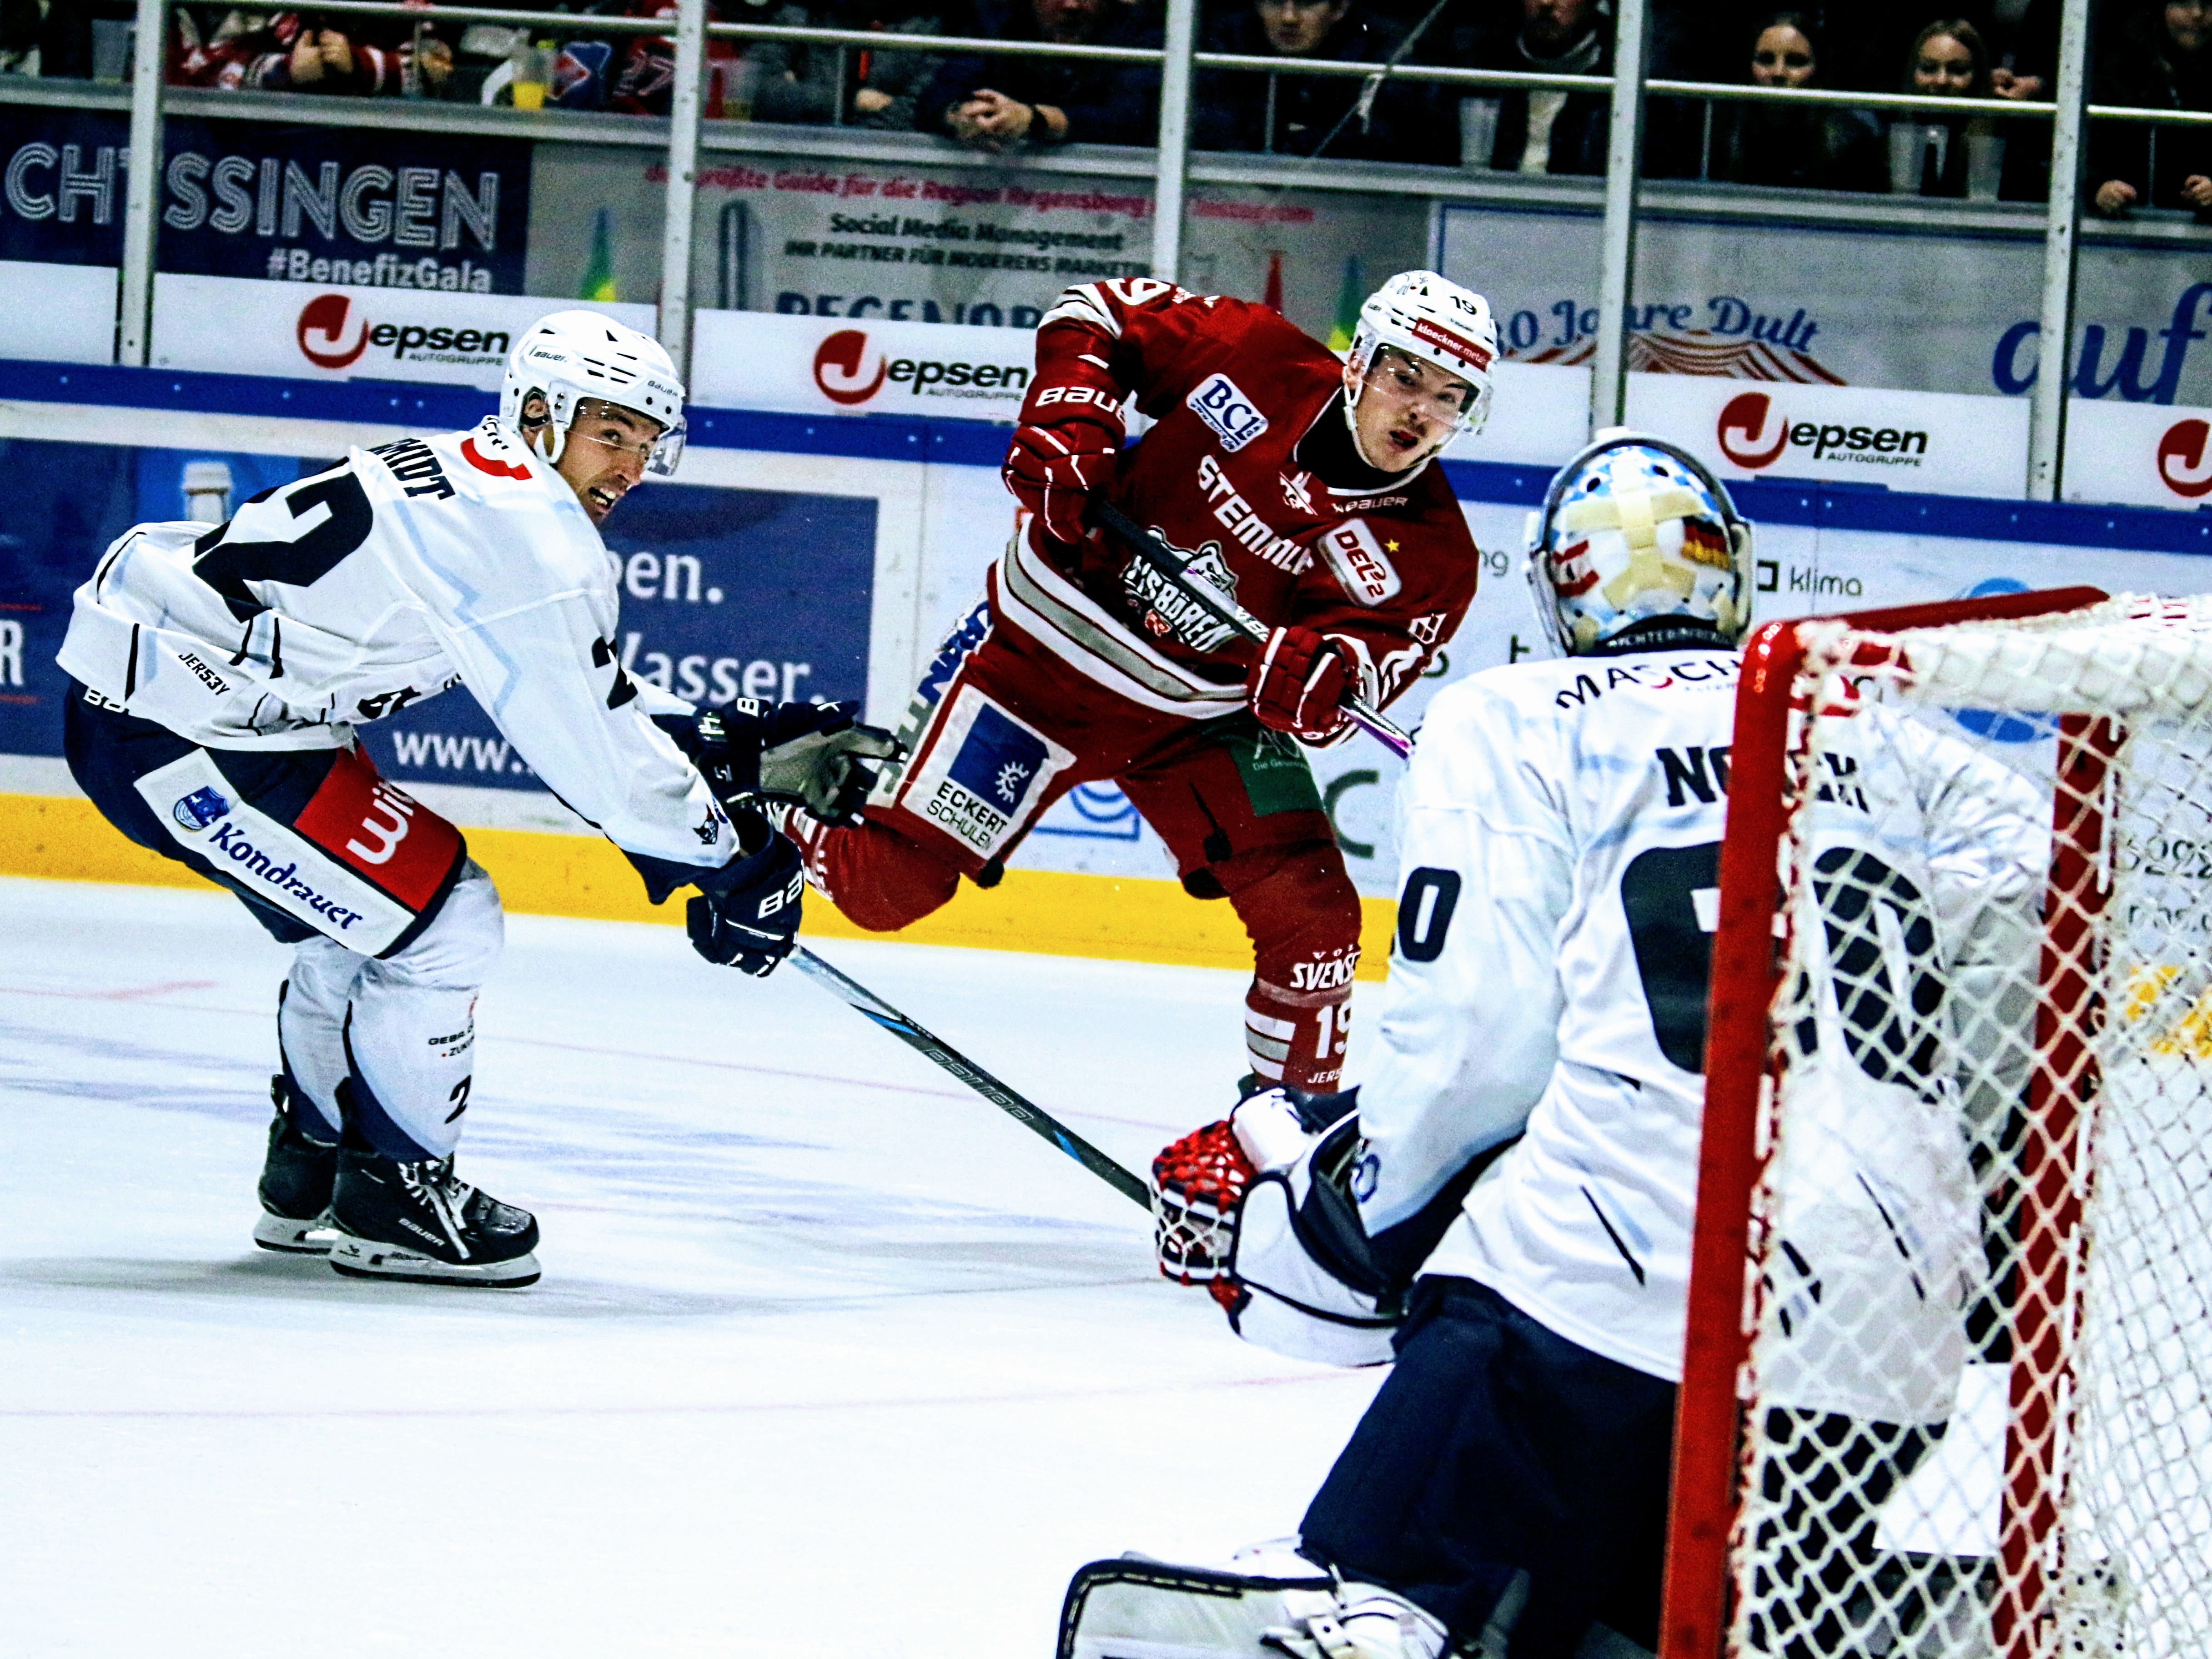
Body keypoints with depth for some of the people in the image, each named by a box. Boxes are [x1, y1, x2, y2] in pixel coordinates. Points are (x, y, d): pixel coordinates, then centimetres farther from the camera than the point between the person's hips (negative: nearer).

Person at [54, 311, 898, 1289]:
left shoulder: (472, 485, 15)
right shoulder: (522, 534, -17)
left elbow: (597, 712, 21)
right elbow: (596, 756, -14)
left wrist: (756, 754, 16)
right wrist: (737, 868, -5)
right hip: (169, 730, -11)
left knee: (369, 914, 24)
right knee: (440, 923, -6)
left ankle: (309, 1180, 34)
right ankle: (387, 1195, 6)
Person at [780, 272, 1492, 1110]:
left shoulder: (1430, 556, -14)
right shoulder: (1253, 354, -16)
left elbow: (1368, 665, -21)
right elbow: (1095, 315, -3)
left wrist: (1315, 678, -43)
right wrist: (1065, 422, -18)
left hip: (1207, 716, 2)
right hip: (1053, 635, -2)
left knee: (1312, 921, -13)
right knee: (886, 883, -2)